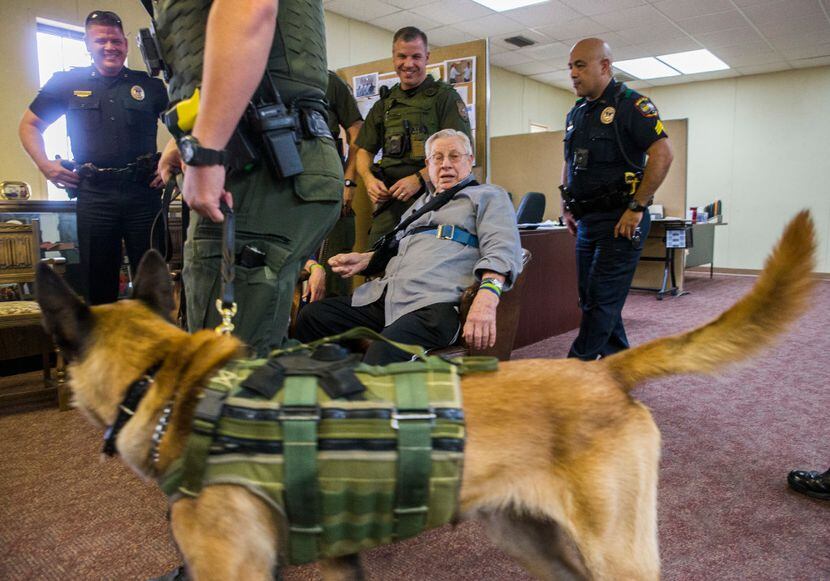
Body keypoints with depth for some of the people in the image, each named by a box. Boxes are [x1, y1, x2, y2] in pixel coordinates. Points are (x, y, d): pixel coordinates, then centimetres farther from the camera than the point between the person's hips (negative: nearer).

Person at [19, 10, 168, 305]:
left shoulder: (149, 86, 8)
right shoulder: (67, 82, 10)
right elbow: (29, 125, 18)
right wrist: (44, 164, 4)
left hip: (143, 191, 0)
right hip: (93, 194, 1)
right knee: (97, 281, 7)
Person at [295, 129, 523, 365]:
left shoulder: (489, 196, 13)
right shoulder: (421, 203, 35)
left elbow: (501, 248, -5)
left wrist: (487, 295, -25)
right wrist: (364, 259, 19)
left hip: (433, 303, -7)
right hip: (383, 296, 7)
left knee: (383, 353, -35)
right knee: (311, 316, -8)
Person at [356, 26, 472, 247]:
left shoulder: (445, 97, 7)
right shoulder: (384, 104, 22)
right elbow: (364, 150, 22)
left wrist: (419, 178, -15)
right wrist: (369, 178, -1)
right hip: (389, 199, 4)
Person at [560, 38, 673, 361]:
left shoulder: (630, 104, -8)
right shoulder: (576, 113, 16)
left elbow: (662, 154, -17)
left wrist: (636, 208, -20)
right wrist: (567, 206, 16)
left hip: (620, 220, -8)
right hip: (587, 221, 9)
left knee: (602, 298, -7)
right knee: (591, 297, 11)